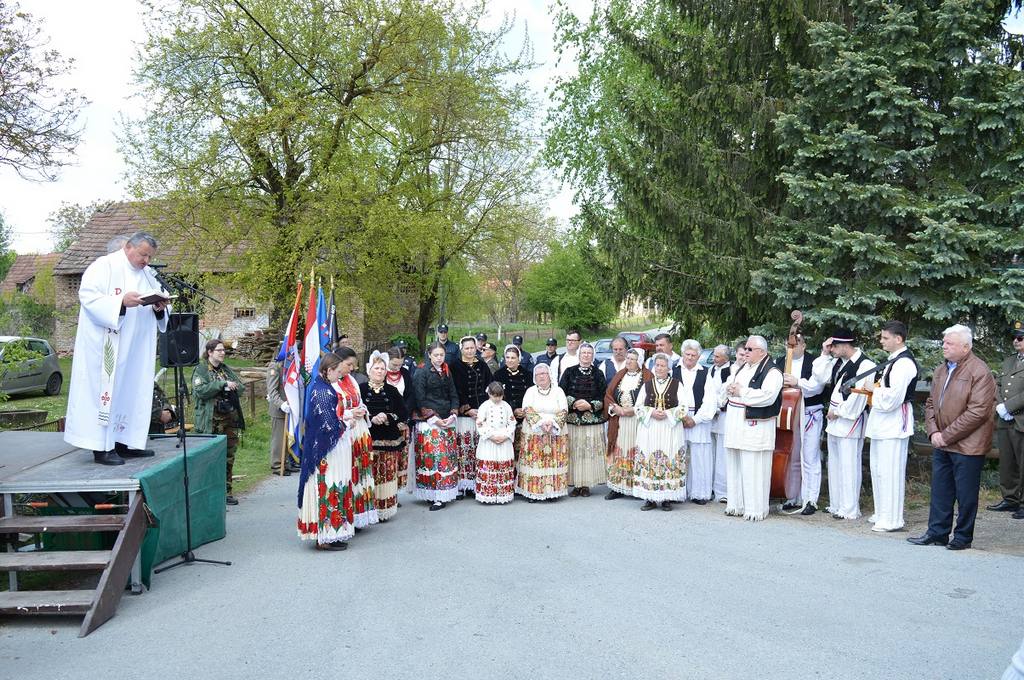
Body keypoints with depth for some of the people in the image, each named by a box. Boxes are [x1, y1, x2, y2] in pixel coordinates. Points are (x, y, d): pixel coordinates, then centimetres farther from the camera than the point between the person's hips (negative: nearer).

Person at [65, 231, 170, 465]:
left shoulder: (148, 274, 15)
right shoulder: (104, 266, -5)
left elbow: (158, 313, 17)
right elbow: (88, 297, -15)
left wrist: (159, 308, -7)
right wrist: (121, 301, -27)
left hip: (135, 348, 7)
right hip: (105, 346, -7)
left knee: (131, 391, 8)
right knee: (105, 390, -7)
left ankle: (124, 442, 15)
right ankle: (101, 447, -4)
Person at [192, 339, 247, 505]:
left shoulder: (226, 369, 17)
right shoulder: (200, 370, -2)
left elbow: (240, 386, 14)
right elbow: (200, 391, -17)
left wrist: (231, 387, -6)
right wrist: (222, 384, -19)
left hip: (230, 419, 6)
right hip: (211, 422, -6)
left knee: (228, 457, 9)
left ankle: (226, 492, 18)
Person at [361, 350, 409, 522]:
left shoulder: (392, 391, 11)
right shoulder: (360, 390, 3)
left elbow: (404, 414, 7)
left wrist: (388, 417, -10)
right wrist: (371, 419, -17)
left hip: (389, 442, 2)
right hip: (367, 441, -2)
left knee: (388, 475, 0)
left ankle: (385, 508, 10)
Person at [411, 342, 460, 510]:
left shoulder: (447, 373, 13)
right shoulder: (422, 373, -3)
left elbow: (454, 395, 14)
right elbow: (420, 399, -8)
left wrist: (452, 415, 0)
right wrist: (434, 418, -13)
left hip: (447, 422, 5)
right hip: (428, 422, -5)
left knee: (448, 457, 2)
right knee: (431, 457, -9)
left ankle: (443, 495, 8)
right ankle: (432, 494, -5)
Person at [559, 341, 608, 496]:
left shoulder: (598, 374, 8)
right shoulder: (569, 372, 7)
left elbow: (603, 397, 4)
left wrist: (590, 405, -11)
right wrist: (574, 403, -13)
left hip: (593, 420, 0)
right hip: (572, 419, 0)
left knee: (590, 451, -2)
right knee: (574, 451, -2)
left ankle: (586, 485, 6)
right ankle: (576, 484, 6)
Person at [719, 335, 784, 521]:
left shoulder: (772, 372, -9)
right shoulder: (741, 369, 17)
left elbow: (767, 396, -23)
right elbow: (725, 389, 23)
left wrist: (741, 391, -16)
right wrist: (729, 389, -2)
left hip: (755, 428, -8)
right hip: (735, 426, 8)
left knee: (753, 469, -5)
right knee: (735, 467, 12)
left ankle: (756, 509, 3)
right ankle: (736, 504, 21)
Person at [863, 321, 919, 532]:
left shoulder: (904, 363, -17)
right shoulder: (894, 360, 15)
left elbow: (893, 397, -24)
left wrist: (874, 389, -10)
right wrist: (875, 389, 9)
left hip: (894, 423, -11)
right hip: (883, 423, 11)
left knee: (889, 471, -6)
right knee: (877, 468, 17)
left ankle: (892, 520, 2)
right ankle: (882, 513, 27)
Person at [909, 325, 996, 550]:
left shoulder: (979, 372, -14)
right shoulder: (940, 370, 11)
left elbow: (977, 412, -19)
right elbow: (930, 403, 14)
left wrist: (947, 436, -17)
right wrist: (933, 432, -2)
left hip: (967, 445, -7)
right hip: (942, 445, 7)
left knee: (966, 494, 4)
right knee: (940, 490, 13)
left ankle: (963, 537, 16)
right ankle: (937, 532, 23)